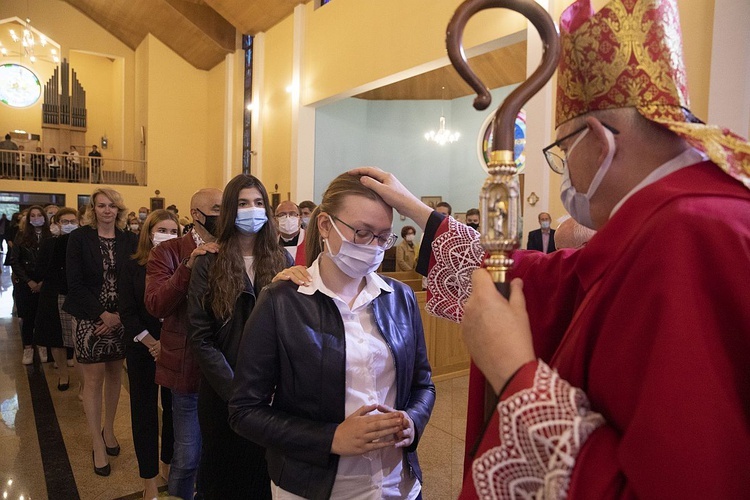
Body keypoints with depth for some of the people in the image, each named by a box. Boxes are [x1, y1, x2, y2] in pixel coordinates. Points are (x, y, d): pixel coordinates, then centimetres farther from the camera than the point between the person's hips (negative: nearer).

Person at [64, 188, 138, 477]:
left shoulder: (129, 240, 1)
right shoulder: (79, 238, -4)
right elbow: (75, 283, -8)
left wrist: (119, 316, -10)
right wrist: (102, 314, -14)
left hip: (120, 319, 2)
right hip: (89, 319, -2)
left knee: (115, 376, 11)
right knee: (94, 379, 2)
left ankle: (108, 430, 30)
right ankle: (98, 444, 15)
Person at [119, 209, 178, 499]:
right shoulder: (133, 267, -1)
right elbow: (127, 312, -5)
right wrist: (151, 343, -14)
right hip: (142, 349, 0)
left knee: (174, 406, 10)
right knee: (144, 410, 8)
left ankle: (171, 460, 31)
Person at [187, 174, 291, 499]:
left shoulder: (282, 261, 2)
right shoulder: (209, 264, -3)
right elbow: (201, 337, -8)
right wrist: (236, 390, -16)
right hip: (223, 392, -1)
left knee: (268, 472, 14)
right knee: (224, 472, 16)